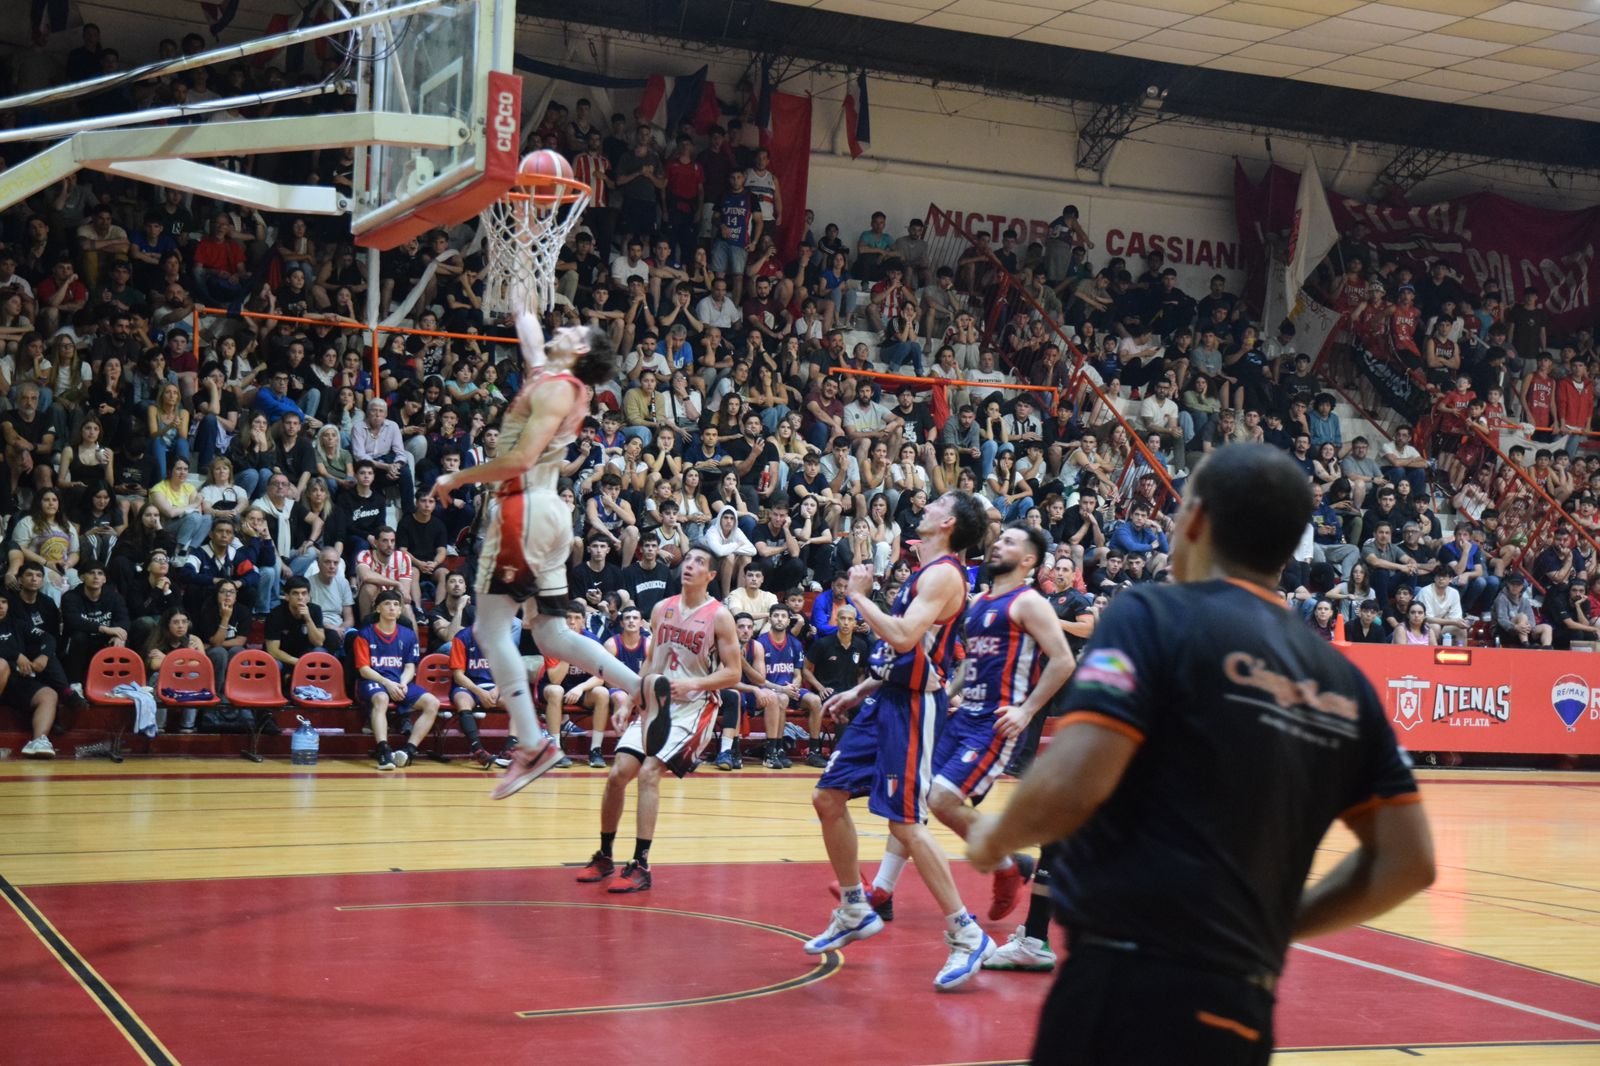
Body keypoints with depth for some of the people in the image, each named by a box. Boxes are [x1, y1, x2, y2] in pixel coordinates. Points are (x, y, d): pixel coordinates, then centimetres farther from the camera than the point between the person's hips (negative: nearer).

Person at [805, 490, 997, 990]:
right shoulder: (925, 573, 16)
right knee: (828, 798, 12)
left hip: (913, 706, -10)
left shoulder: (943, 574, -15)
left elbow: (903, 638, -28)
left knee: (906, 824, -12)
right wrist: (861, 691, 20)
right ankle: (855, 911, 24)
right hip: (885, 700, 10)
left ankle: (966, 935, -5)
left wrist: (859, 596, -16)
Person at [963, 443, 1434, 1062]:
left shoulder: (1154, 615, -5)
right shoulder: (1343, 681, 13)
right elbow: (1408, 861, 12)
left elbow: (1070, 785, -17)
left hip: (1132, 985, -6)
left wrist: (994, 839, 3)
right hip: (1241, 1005, 7)